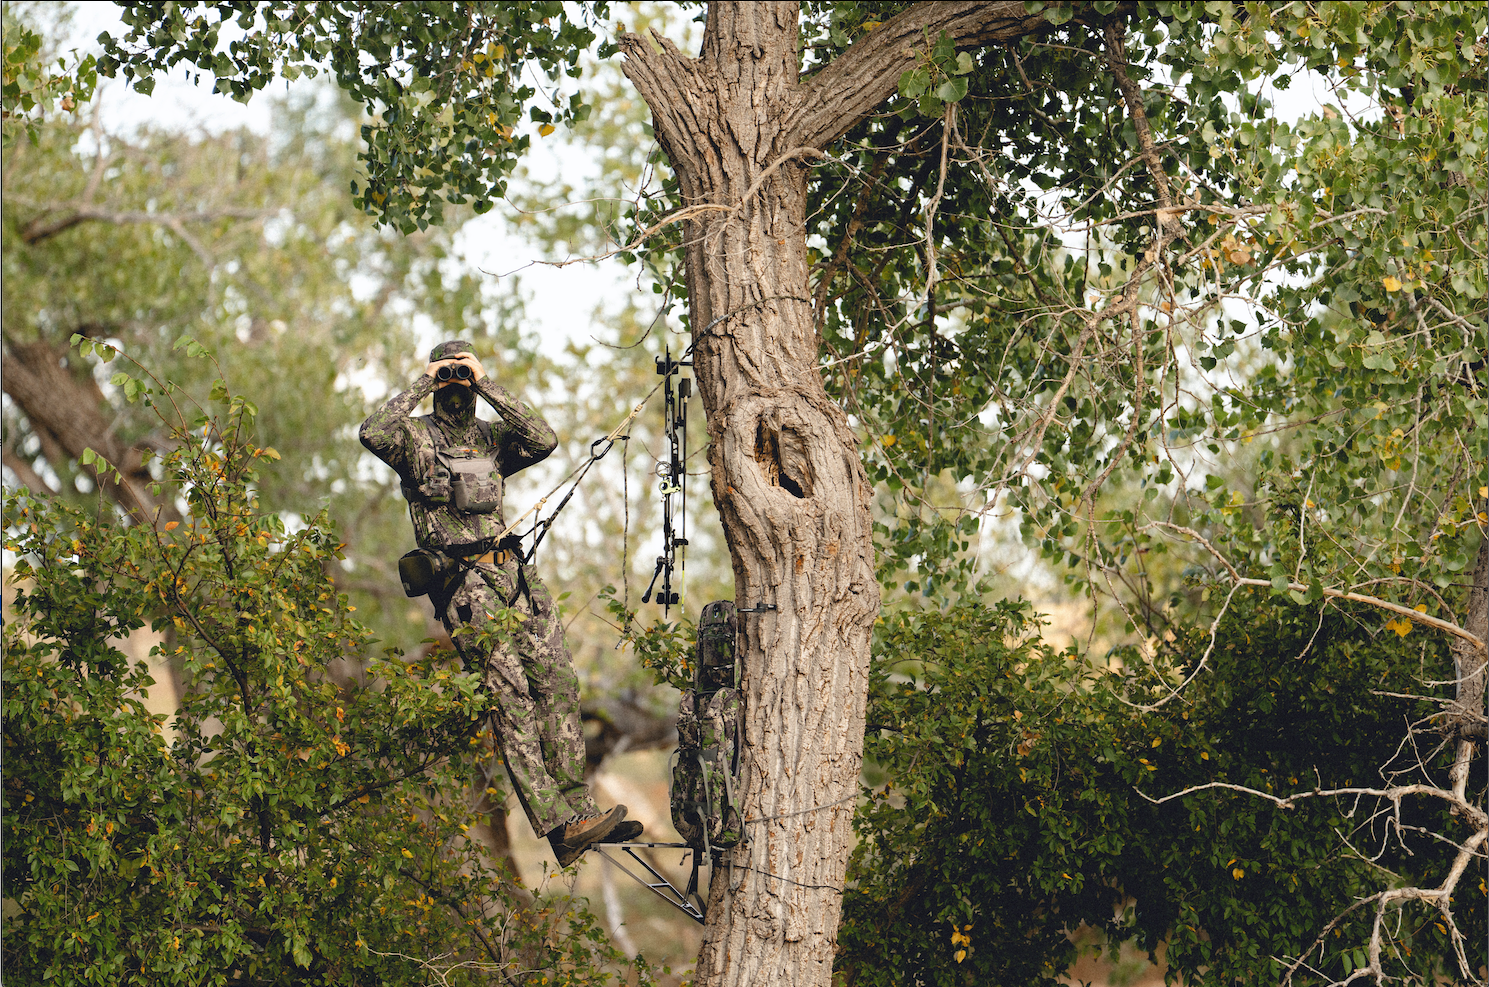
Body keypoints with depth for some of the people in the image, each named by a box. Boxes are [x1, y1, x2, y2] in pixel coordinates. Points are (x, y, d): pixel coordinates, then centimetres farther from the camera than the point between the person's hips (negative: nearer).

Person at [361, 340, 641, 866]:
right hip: (464, 584, -6)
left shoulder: (490, 438, 18)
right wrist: (421, 384, -8)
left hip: (514, 573, 6)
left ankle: (578, 810, 1)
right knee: (510, 699, -13)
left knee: (558, 686, -3)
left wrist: (488, 384, -3)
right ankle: (558, 827, -21)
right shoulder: (417, 437, 5)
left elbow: (543, 440, -2)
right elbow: (374, 433, -18)